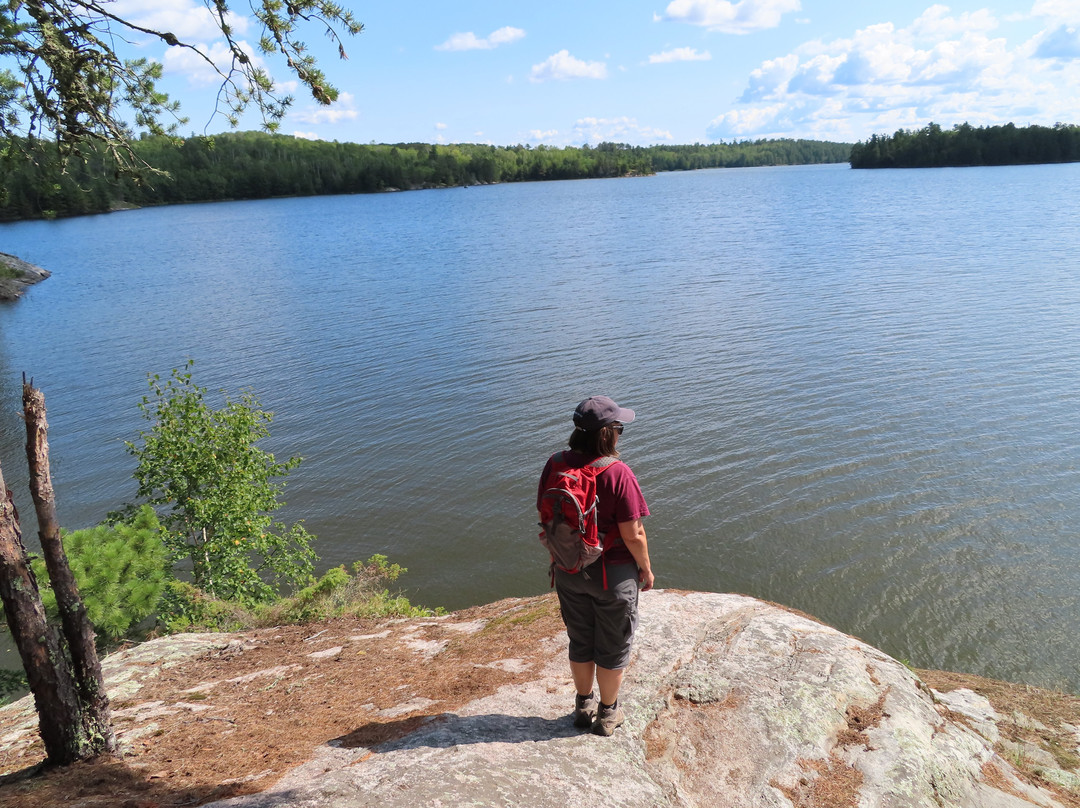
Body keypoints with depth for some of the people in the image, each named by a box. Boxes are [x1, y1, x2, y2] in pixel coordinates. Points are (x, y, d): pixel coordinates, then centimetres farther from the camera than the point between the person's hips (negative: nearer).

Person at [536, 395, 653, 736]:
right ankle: (608, 714, 36)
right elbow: (633, 534, -21)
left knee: (580, 642, 24)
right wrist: (646, 568, -3)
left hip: (568, 569, 5)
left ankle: (583, 706, 43)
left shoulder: (555, 465, -11)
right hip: (613, 574, -4)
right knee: (613, 647, 18)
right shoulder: (618, 474, -26)